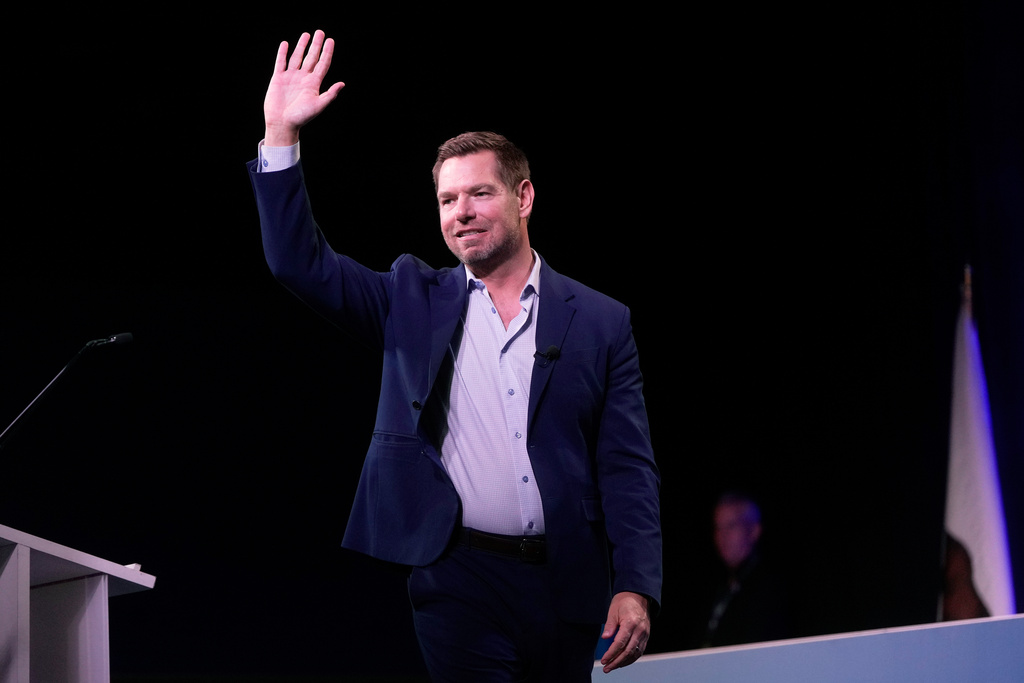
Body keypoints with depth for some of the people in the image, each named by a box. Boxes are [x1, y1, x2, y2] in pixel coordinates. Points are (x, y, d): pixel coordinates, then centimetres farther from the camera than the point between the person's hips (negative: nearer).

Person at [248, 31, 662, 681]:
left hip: (566, 584, 1)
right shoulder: (414, 301, 10)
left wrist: (636, 588, -9)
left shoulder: (602, 323, 6)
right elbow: (300, 262, 1)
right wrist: (282, 135, -8)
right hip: (459, 582, -1)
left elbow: (629, 471, 2)